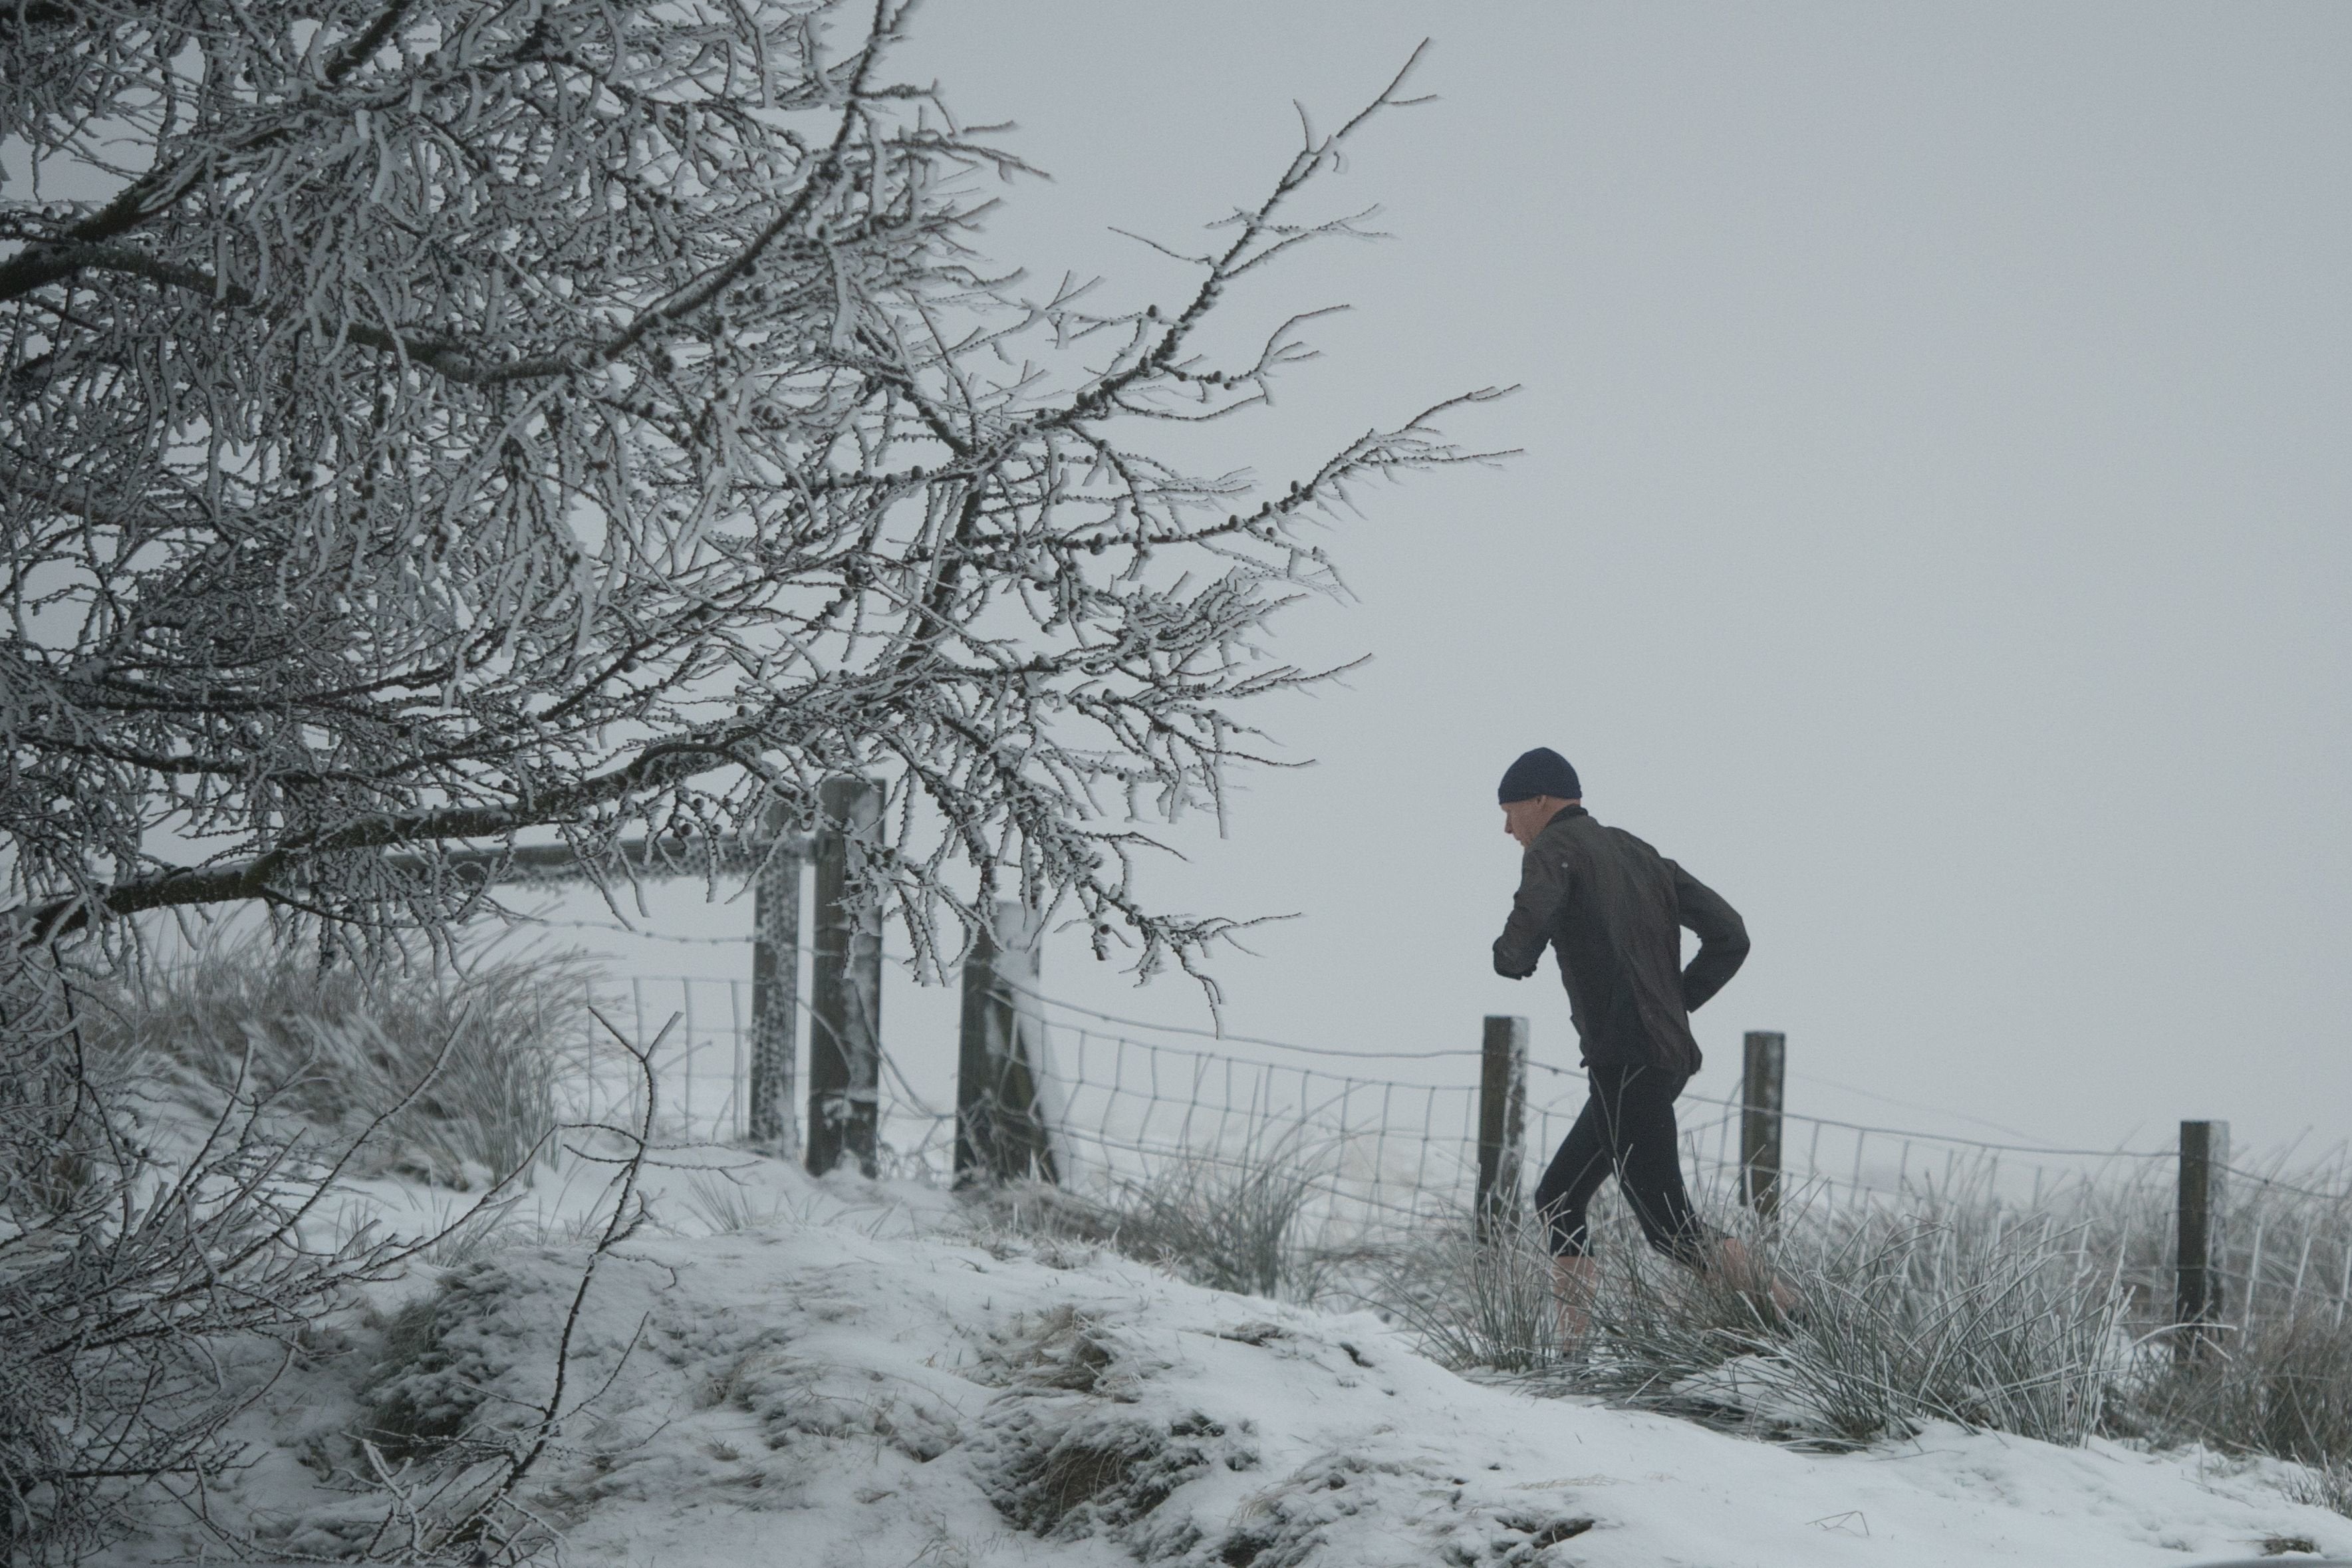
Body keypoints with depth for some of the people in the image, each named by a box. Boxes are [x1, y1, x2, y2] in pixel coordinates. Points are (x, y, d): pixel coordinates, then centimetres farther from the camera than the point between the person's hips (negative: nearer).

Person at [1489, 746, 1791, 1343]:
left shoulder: (1554, 849, -4)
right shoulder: (1637, 853, 19)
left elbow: (1525, 939, -20)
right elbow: (1730, 935, 16)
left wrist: (1509, 956, 3)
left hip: (1625, 1063, -9)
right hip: (1669, 1056, 9)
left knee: (1671, 1229, -8)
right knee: (1558, 1199, 16)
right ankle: (1572, 1350, 11)